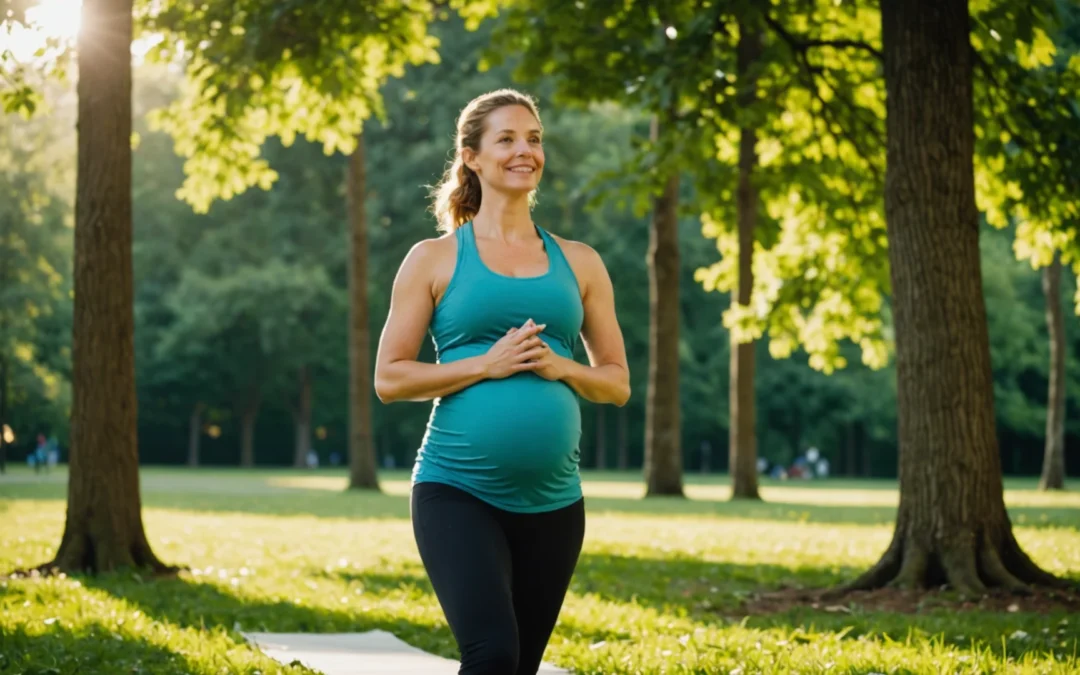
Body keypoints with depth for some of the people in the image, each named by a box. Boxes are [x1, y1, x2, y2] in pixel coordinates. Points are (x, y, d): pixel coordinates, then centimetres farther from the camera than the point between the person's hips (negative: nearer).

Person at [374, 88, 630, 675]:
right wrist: (487, 365, -13)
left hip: (552, 502, 4)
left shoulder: (578, 263, 11)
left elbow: (616, 381, 13)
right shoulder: (434, 259, 2)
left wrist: (559, 366, -7)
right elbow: (389, 378, -1)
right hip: (457, 492, -4)